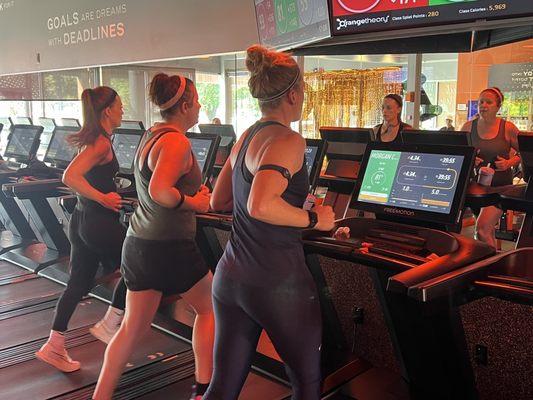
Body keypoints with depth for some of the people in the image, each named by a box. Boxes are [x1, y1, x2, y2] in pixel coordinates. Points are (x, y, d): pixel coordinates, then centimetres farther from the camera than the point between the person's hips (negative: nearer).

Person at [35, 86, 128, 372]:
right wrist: (104, 198, -23)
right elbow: (70, 177, -28)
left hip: (82, 220, 9)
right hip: (100, 223, -9)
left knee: (79, 282, 14)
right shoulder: (102, 142, -17)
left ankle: (54, 346, 18)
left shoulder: (91, 138, 11)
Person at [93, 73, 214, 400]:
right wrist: (195, 203, -14)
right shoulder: (177, 142, -17)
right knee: (210, 309, 15)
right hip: (170, 247, -8)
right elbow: (160, 192, -30)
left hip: (138, 244, 9)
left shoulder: (152, 135, 12)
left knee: (134, 326, 16)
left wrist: (194, 192, 12)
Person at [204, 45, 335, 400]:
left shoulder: (247, 137, 10)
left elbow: (219, 202, 20)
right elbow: (261, 206, -31)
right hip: (278, 284, -8)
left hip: (231, 278, 8)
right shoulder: (288, 141, -16)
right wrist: (314, 219, -16)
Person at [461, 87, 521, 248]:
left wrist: (509, 163, -11)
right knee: (488, 231, 15)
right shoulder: (469, 126, 1)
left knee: (482, 228, -19)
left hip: (500, 186, -3)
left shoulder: (507, 128, -5)